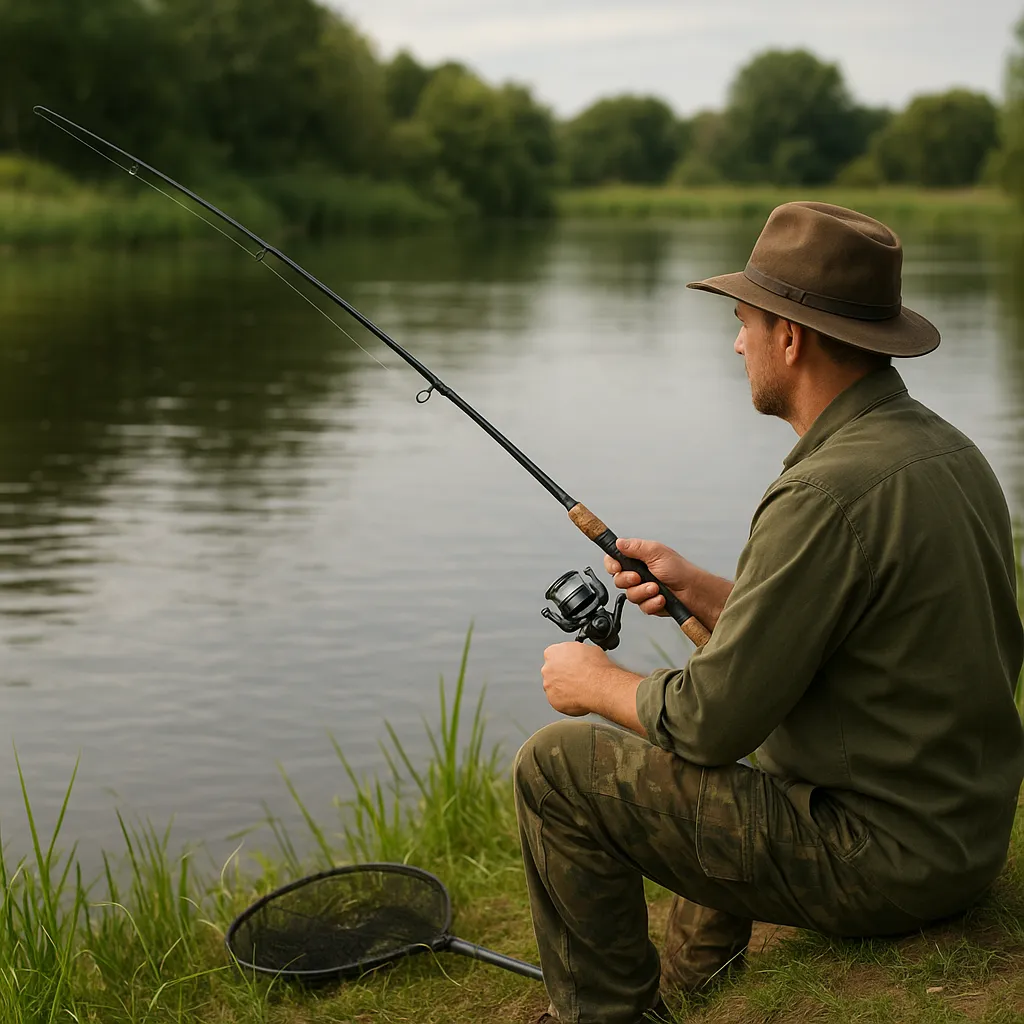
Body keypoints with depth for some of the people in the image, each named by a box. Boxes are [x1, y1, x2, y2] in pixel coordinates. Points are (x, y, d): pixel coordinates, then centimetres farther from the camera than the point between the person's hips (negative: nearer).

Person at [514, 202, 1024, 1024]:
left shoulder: (830, 494, -25)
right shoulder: (949, 452, 5)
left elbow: (712, 722, -21)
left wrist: (596, 684, -2)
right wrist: (693, 588, 11)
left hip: (880, 860, -10)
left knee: (558, 764, -4)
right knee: (734, 755, 33)